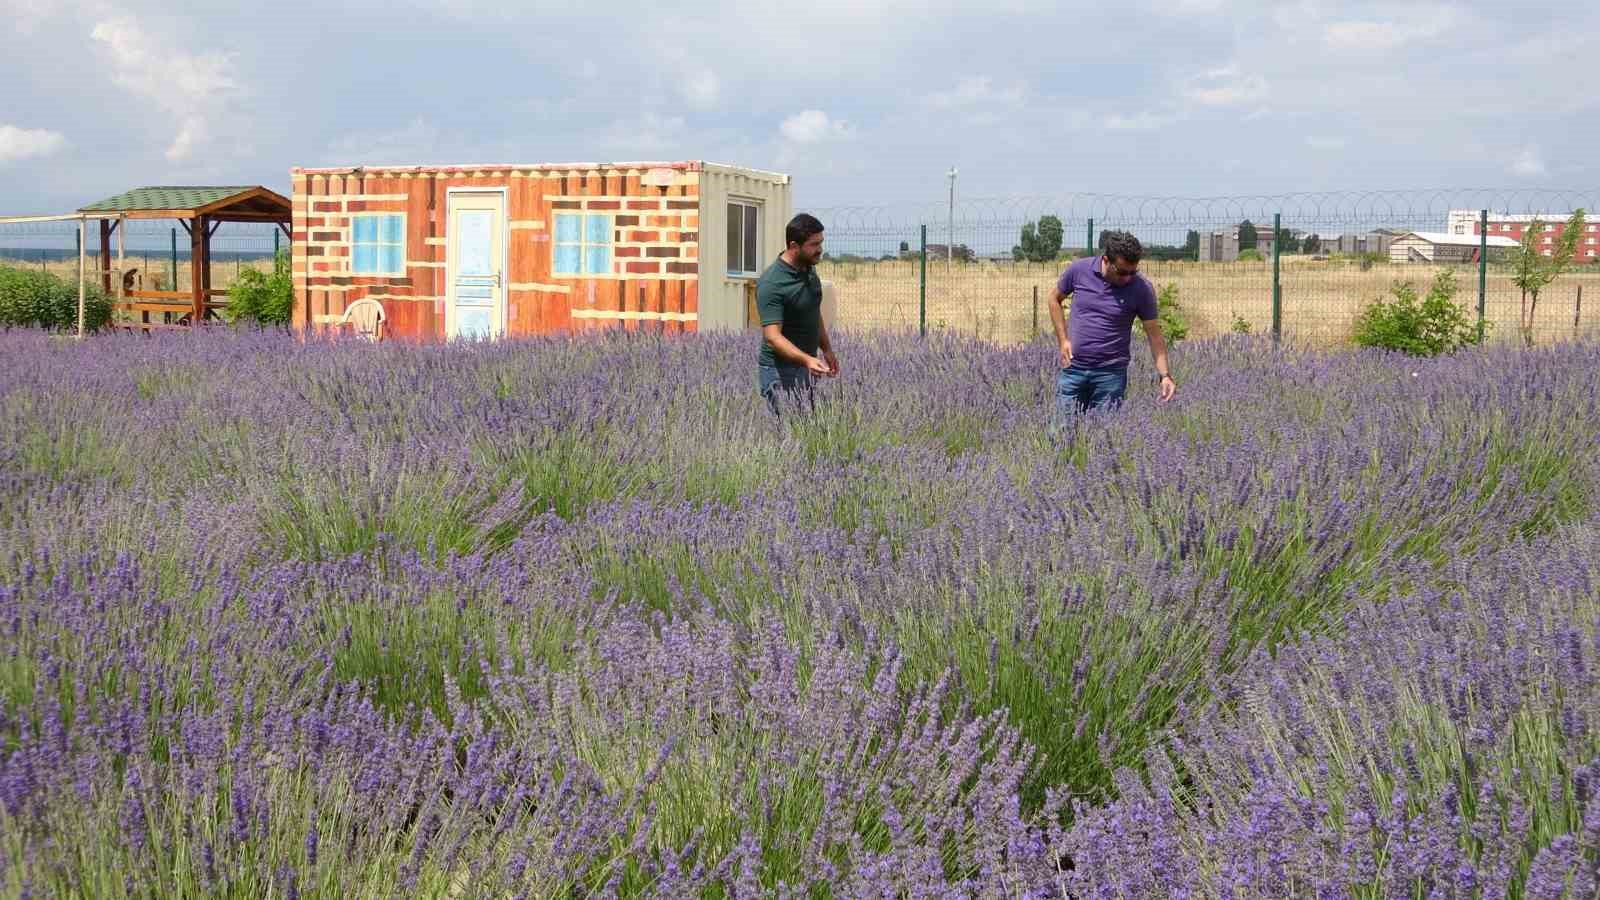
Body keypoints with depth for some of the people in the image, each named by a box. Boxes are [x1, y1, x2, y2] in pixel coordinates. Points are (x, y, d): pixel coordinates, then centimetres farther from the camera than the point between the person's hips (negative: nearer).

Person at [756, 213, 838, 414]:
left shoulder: (809, 269, 4)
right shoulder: (772, 283, -23)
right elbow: (772, 336, -30)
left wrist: (827, 349, 21)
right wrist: (807, 360, -42)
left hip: (803, 365, 8)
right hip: (779, 370, -8)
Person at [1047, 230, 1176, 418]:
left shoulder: (1142, 289, -9)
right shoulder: (1079, 270, -6)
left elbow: (1154, 333, -3)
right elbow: (1054, 299, 11)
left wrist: (1165, 374, -13)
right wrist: (1063, 340, 2)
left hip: (1111, 373, -1)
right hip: (1073, 368, 2)